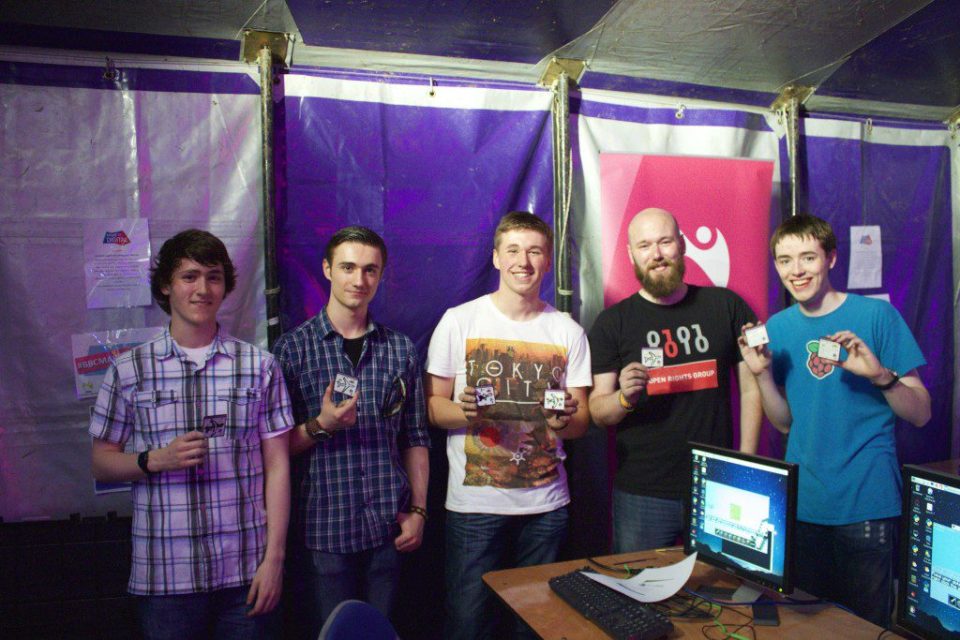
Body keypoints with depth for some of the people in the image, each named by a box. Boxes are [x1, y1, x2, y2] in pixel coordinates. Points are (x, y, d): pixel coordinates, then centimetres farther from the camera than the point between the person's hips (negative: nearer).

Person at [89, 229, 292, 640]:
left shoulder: (259, 365, 1)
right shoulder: (128, 369, 2)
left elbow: (277, 465, 1)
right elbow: (101, 463, 8)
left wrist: (274, 558, -5)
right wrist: (156, 459, -12)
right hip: (165, 575, 0)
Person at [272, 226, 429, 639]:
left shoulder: (401, 349, 4)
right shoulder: (291, 348, -4)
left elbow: (415, 439, 8)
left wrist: (418, 510, 2)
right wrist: (320, 426, -18)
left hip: (387, 528, 3)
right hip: (322, 530, -2)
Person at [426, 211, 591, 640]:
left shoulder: (568, 332, 5)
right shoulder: (459, 322, -2)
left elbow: (582, 421, 6)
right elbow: (433, 406, 0)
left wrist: (565, 421, -16)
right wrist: (465, 412, -21)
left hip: (546, 505, 3)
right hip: (475, 504, -2)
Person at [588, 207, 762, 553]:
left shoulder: (726, 306, 4)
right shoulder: (612, 322, 1)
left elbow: (751, 387, 6)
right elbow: (598, 411, -1)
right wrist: (624, 398, -22)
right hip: (641, 495, -1)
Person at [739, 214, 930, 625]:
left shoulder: (876, 315, -7)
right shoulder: (778, 328, 4)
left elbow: (920, 414, -7)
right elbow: (786, 422, 7)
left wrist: (879, 373, -24)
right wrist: (762, 373, -8)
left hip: (866, 503, -4)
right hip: (802, 504, 4)